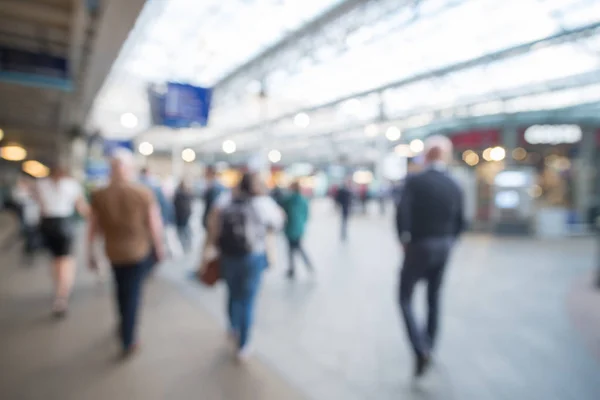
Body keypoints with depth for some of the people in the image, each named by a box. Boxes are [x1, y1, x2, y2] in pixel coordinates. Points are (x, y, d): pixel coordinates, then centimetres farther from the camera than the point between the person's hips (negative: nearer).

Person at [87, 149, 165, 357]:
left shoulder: (99, 195, -7)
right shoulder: (144, 193, -16)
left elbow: (92, 228, 0)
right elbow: (155, 225, -12)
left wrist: (90, 254, 11)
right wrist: (160, 247, 2)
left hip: (114, 252, 3)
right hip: (139, 250, -3)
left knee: (123, 289, 25)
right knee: (132, 293, 9)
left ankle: (124, 325, 46)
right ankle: (128, 343, 18)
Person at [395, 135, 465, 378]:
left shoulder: (415, 181, -15)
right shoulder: (455, 187, 0)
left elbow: (402, 214, -23)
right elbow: (459, 223, 3)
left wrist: (404, 240, -8)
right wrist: (446, 243, 15)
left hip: (418, 247, -5)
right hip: (443, 249, 5)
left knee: (405, 299, 5)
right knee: (434, 298, 19)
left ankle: (421, 349, -8)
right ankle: (429, 346, 32)